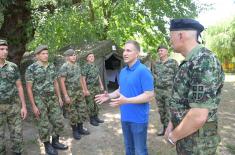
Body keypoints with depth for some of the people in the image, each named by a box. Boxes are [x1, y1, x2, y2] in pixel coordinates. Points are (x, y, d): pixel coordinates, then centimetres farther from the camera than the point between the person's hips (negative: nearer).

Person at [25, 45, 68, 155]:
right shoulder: (31, 69, -13)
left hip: (53, 99, 6)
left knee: (59, 122, 9)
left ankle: (55, 142, 28)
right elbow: (29, 88, -13)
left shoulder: (52, 66, 4)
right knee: (44, 126, 5)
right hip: (39, 101, -5)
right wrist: (33, 106, -15)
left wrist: (59, 97, 9)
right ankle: (47, 146, 24)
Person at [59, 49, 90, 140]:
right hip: (70, 93, -7)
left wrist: (83, 89, 14)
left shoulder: (77, 65, 9)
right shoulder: (64, 67, -13)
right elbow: (62, 82, -17)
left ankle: (80, 128, 27)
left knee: (82, 110, 11)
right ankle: (75, 131, 20)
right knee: (73, 113, 4)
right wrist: (66, 95, -20)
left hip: (79, 92, 7)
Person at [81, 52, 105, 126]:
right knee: (91, 104, 1)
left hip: (97, 87, 7)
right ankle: (92, 119, 12)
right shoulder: (85, 67, -11)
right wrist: (86, 90, -18)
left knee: (96, 103, 13)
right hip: (90, 88, -7)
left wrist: (101, 85, 13)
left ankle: (96, 117, 25)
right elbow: (83, 79, -15)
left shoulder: (95, 66, 11)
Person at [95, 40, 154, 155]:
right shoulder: (123, 71, 8)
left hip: (138, 118, -7)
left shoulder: (143, 71, -18)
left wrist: (127, 101, -29)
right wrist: (109, 96, 4)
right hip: (125, 117, 8)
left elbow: (149, 95, -22)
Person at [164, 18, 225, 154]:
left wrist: (173, 136, -16)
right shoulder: (190, 62, 6)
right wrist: (171, 124, 6)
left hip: (197, 143, -8)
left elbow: (199, 116, -29)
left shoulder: (204, 61, -25)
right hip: (185, 134, 8)